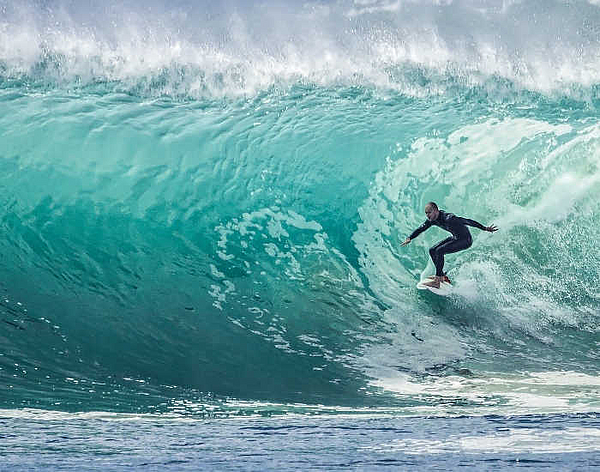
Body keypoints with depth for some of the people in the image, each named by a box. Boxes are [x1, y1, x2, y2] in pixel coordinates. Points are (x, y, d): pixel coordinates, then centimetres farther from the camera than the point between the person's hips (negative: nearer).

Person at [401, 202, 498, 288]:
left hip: (465, 240, -9)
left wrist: (485, 228, -32)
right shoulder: (432, 220, -6)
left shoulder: (447, 218, -30)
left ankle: (437, 281, -23)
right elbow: (421, 228, 7)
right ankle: (443, 276, 16)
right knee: (432, 251, 6)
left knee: (439, 251, -23)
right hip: (455, 238, 9)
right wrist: (409, 238, -7)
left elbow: (466, 221, -31)